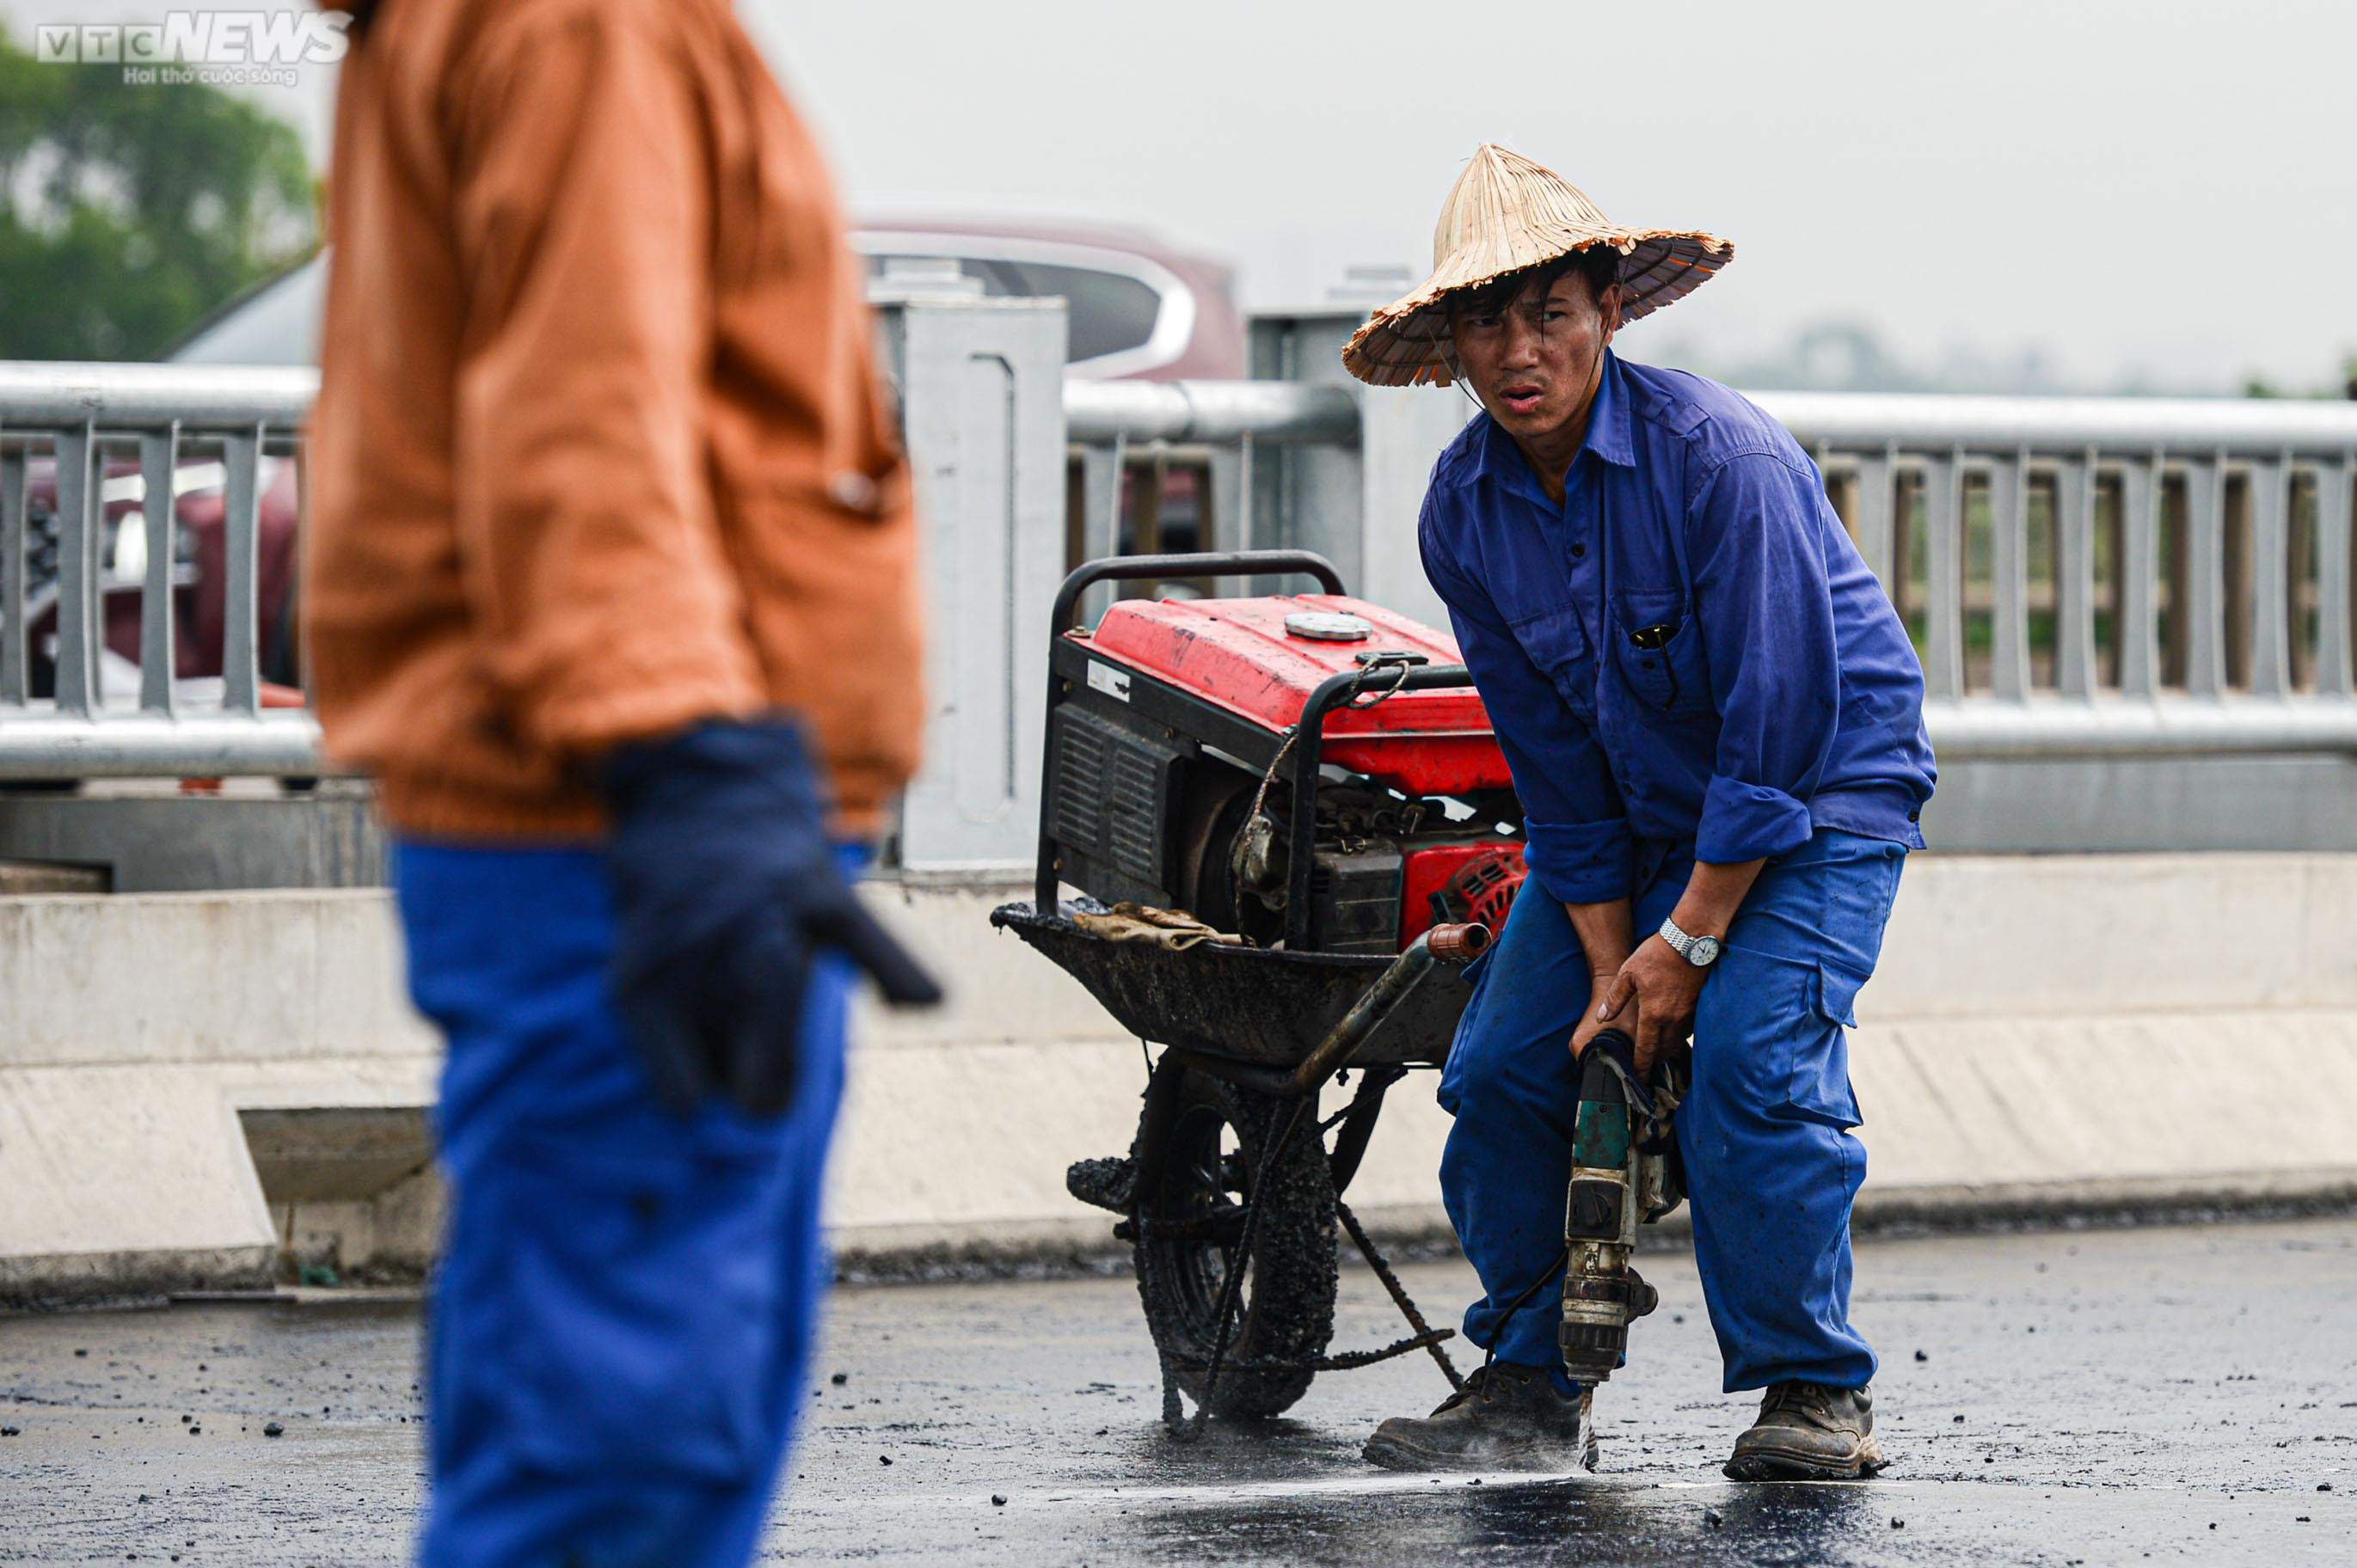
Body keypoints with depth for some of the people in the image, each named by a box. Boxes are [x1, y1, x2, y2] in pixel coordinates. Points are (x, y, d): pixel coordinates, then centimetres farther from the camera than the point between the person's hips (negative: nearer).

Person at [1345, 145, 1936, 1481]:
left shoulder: (1720, 456, -26)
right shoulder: (1464, 513, -8)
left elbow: (1779, 720, -24)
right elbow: (1552, 761, -2)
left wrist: (1690, 938, -21)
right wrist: (1610, 960, -8)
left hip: (1823, 787, -6)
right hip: (1635, 811, 6)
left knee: (1751, 1060, -25)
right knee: (1503, 1066, -7)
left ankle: (1819, 1398, -11)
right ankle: (1534, 1386, 7)